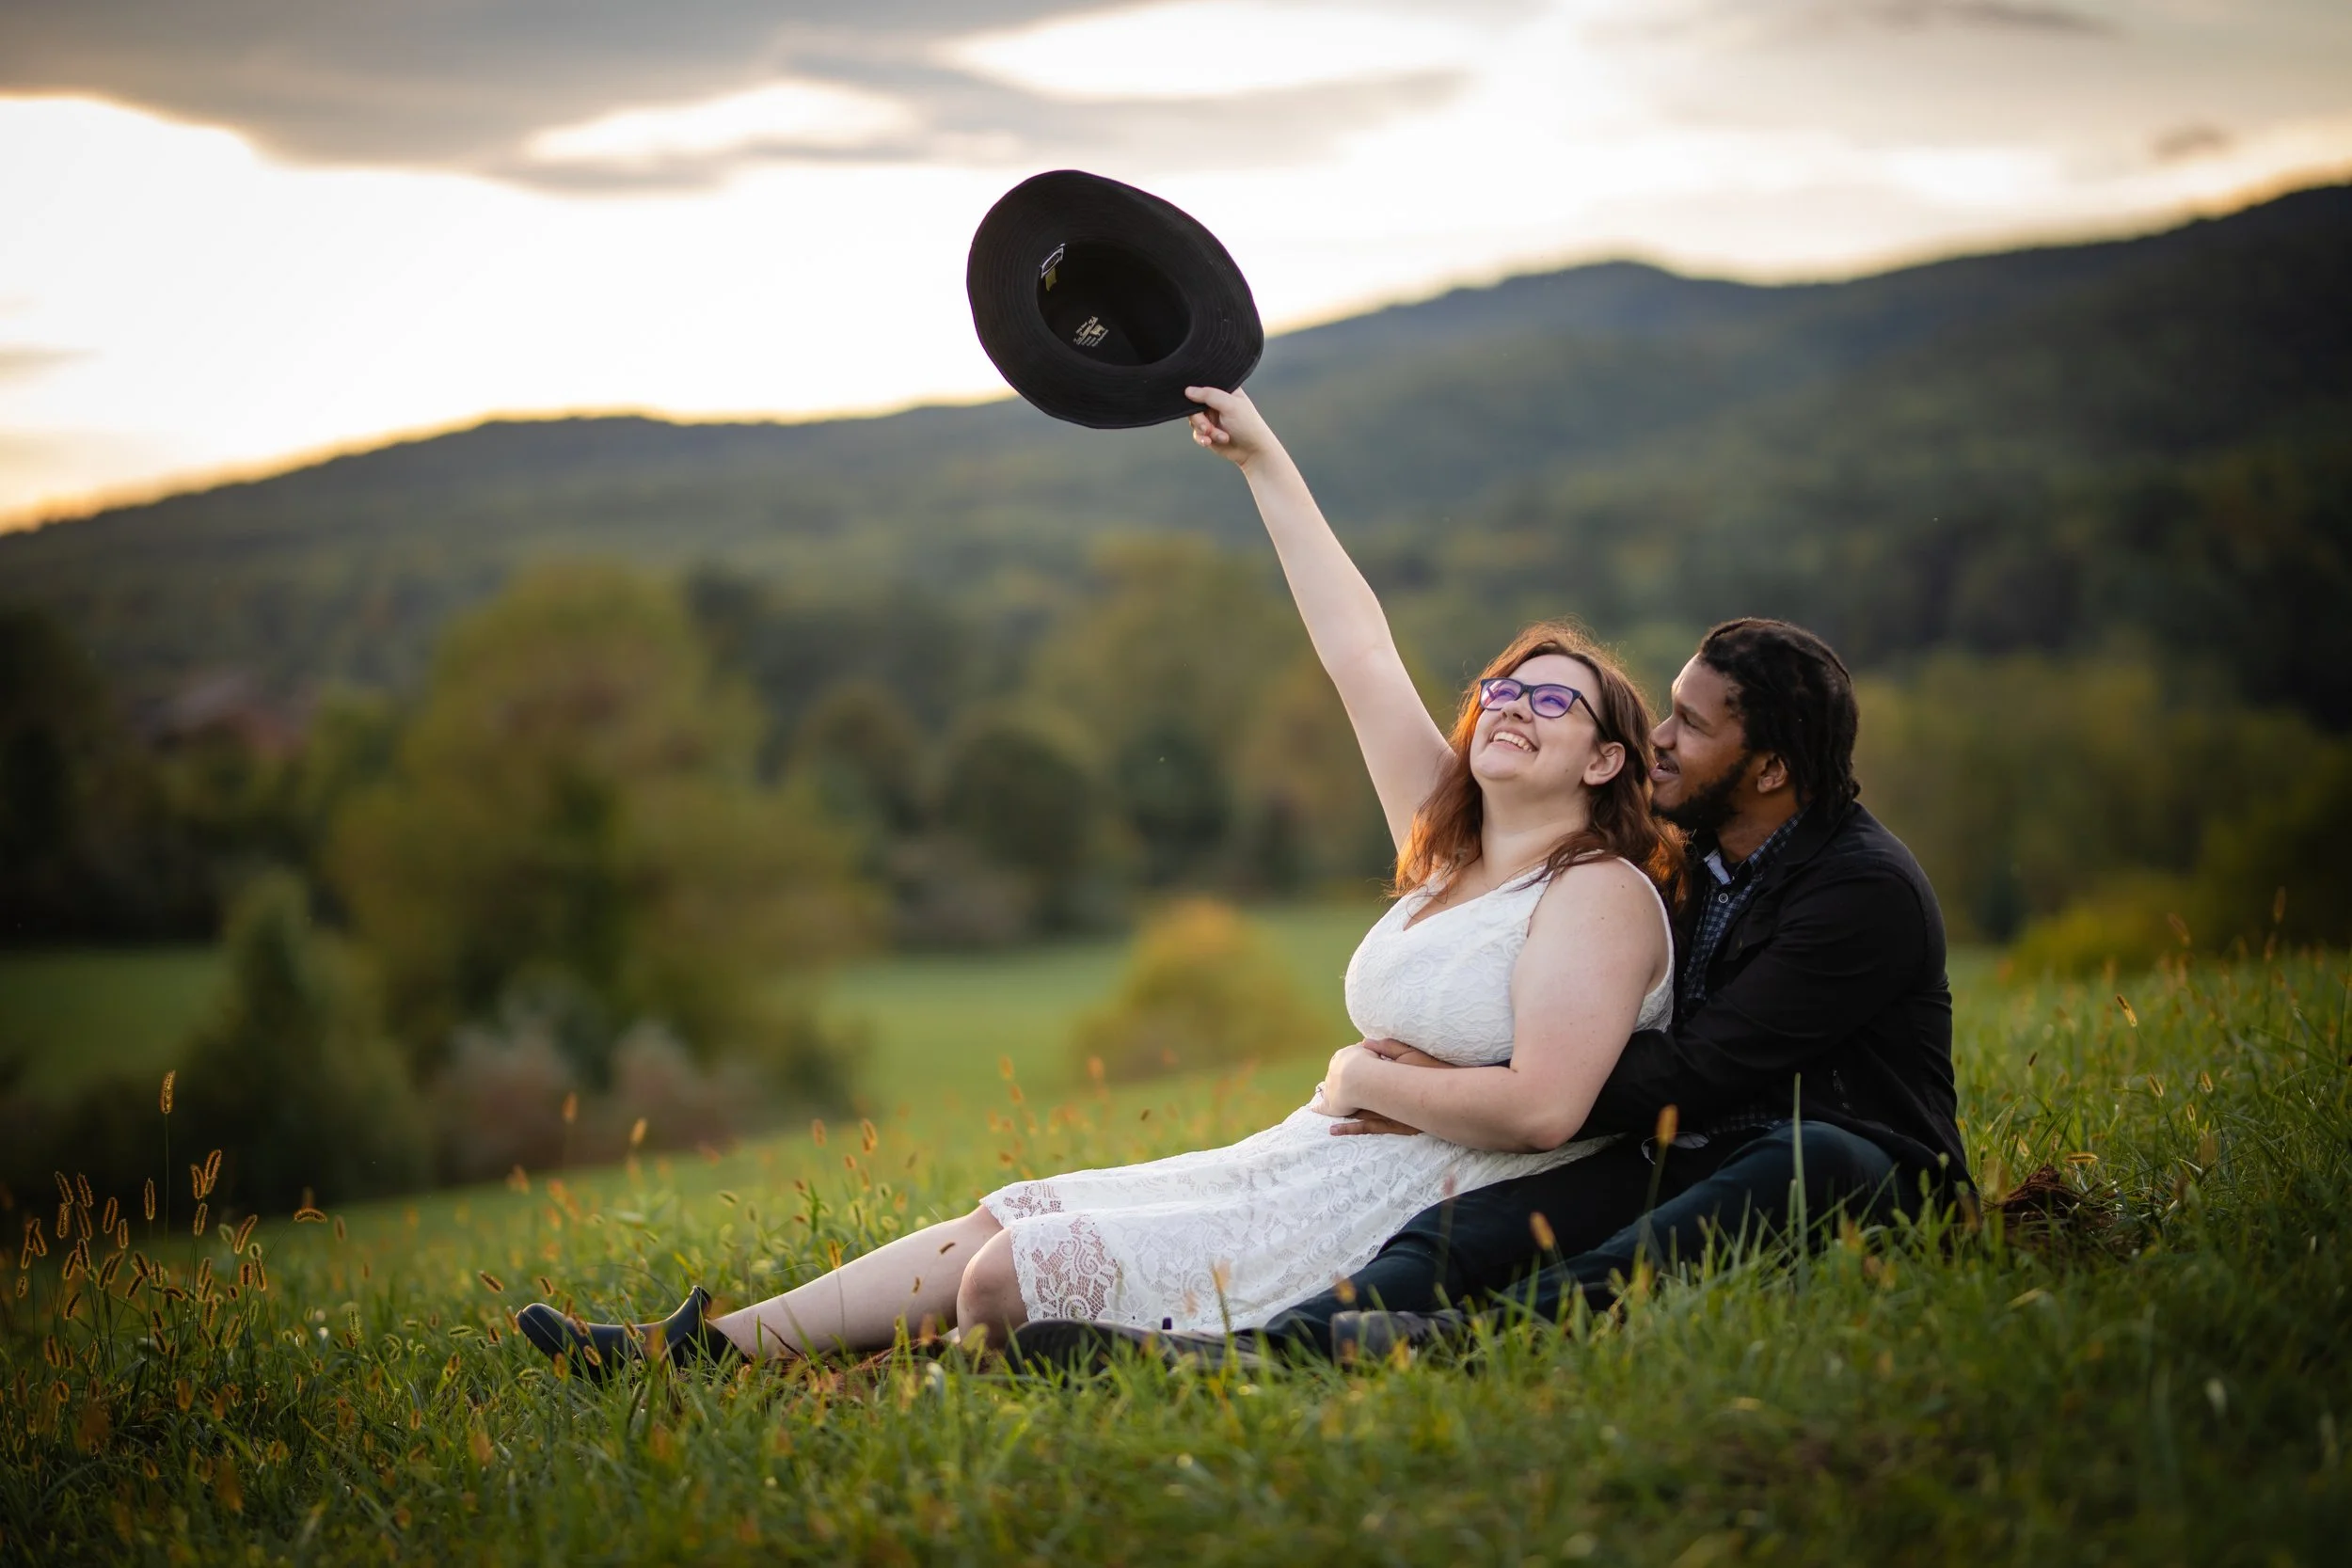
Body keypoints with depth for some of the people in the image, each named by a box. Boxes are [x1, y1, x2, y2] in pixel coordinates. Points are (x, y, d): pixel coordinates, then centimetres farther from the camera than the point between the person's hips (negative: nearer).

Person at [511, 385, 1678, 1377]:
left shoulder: (1601, 896, -10)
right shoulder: (1446, 846, 13)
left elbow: (1541, 1108, -24)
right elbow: (1357, 652, 15)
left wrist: (1363, 1079, -10)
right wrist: (1260, 457, 17)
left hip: (1422, 1209, -9)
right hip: (1319, 1166, 9)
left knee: (1006, 1280, -17)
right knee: (1003, 1224, 4)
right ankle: (699, 1351, 7)